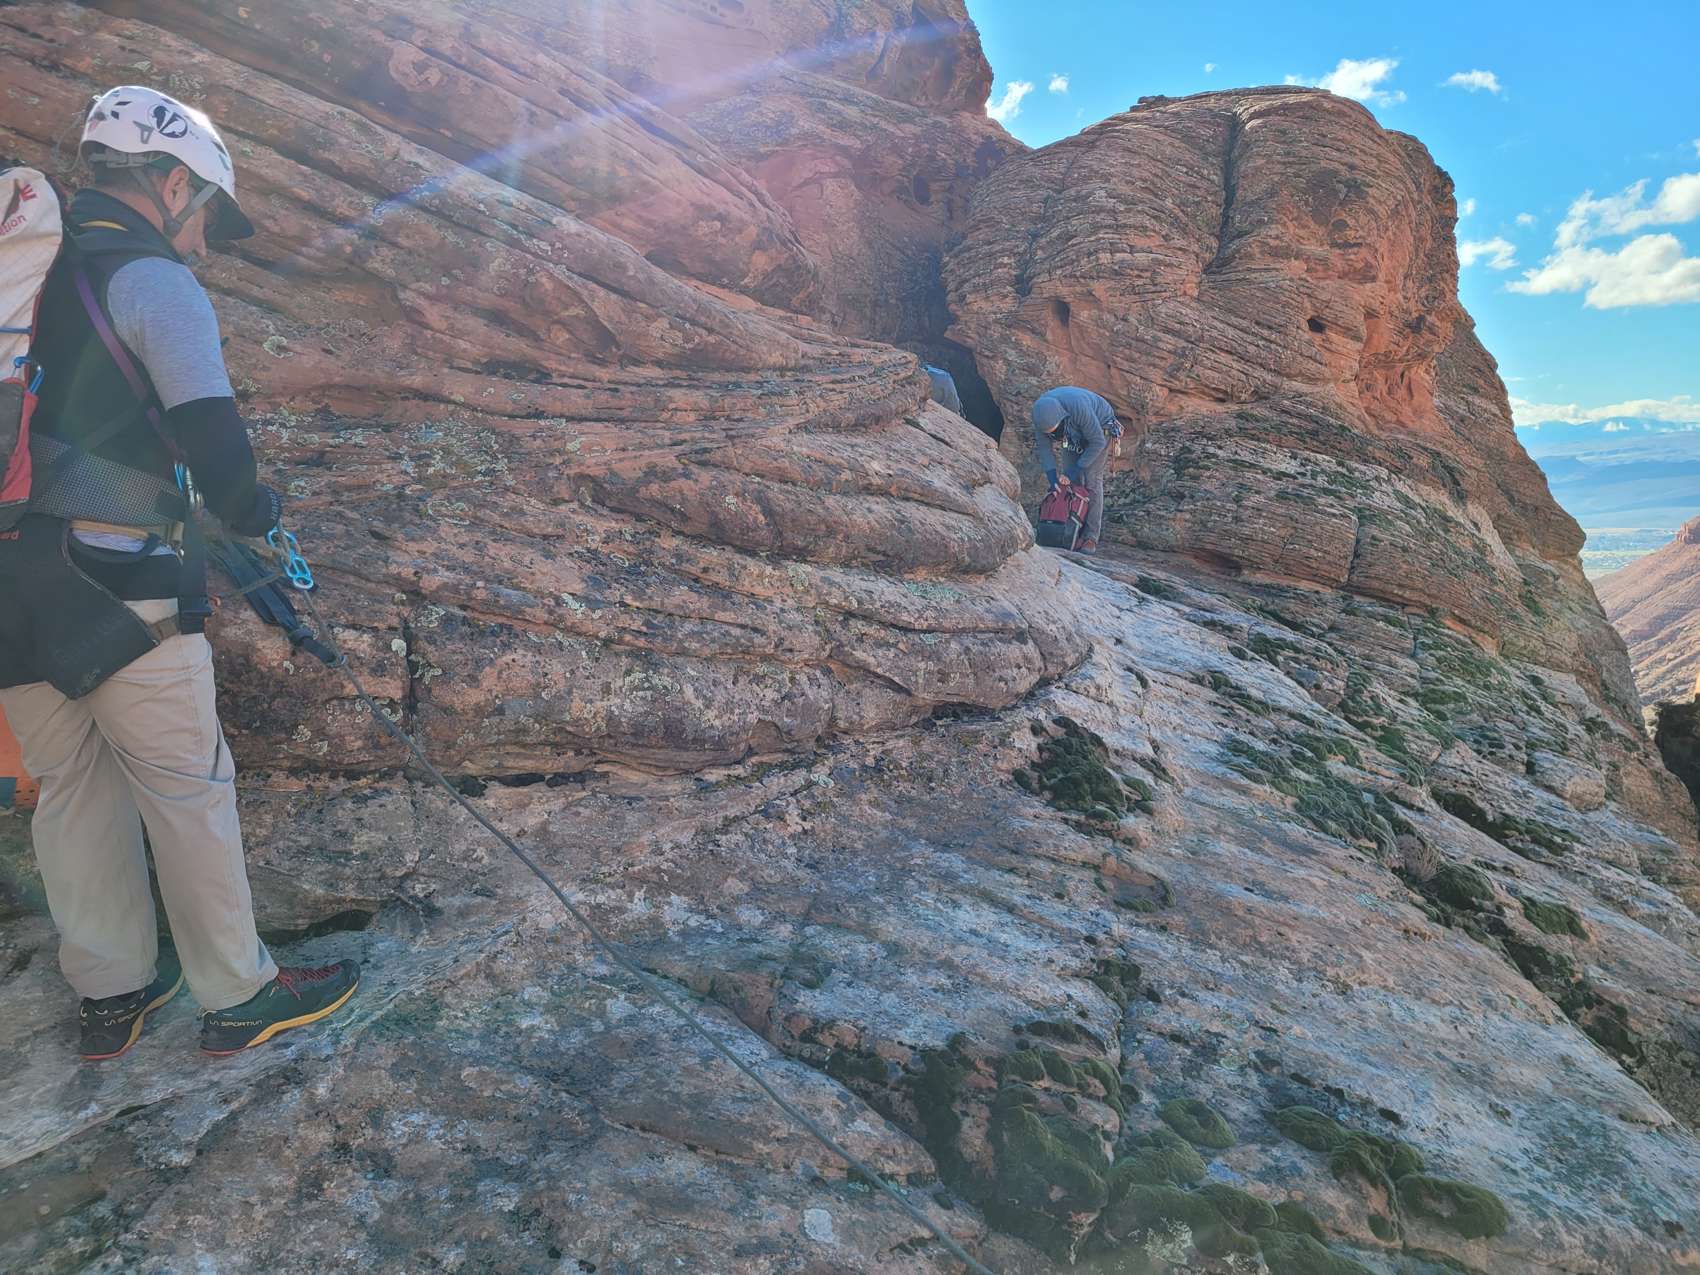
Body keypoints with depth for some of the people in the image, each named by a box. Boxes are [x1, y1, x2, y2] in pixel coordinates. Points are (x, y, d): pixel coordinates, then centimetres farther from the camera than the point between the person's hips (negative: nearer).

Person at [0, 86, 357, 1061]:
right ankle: (240, 997, 16)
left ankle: (112, 992, 30)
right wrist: (254, 510, 2)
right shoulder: (154, 282, -6)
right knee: (189, 790, 4)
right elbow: (212, 437, -18)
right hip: (118, 592, -7)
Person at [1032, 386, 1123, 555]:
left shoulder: (1079, 408, -42)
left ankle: (1091, 538, -17)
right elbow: (1043, 447, -18)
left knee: (1092, 478, -16)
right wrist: (1052, 476, -29)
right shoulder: (1041, 412, -26)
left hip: (1101, 429, -6)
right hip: (1076, 433, 6)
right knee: (1069, 480, -5)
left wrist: (1077, 469, -30)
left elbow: (1097, 441, -32)